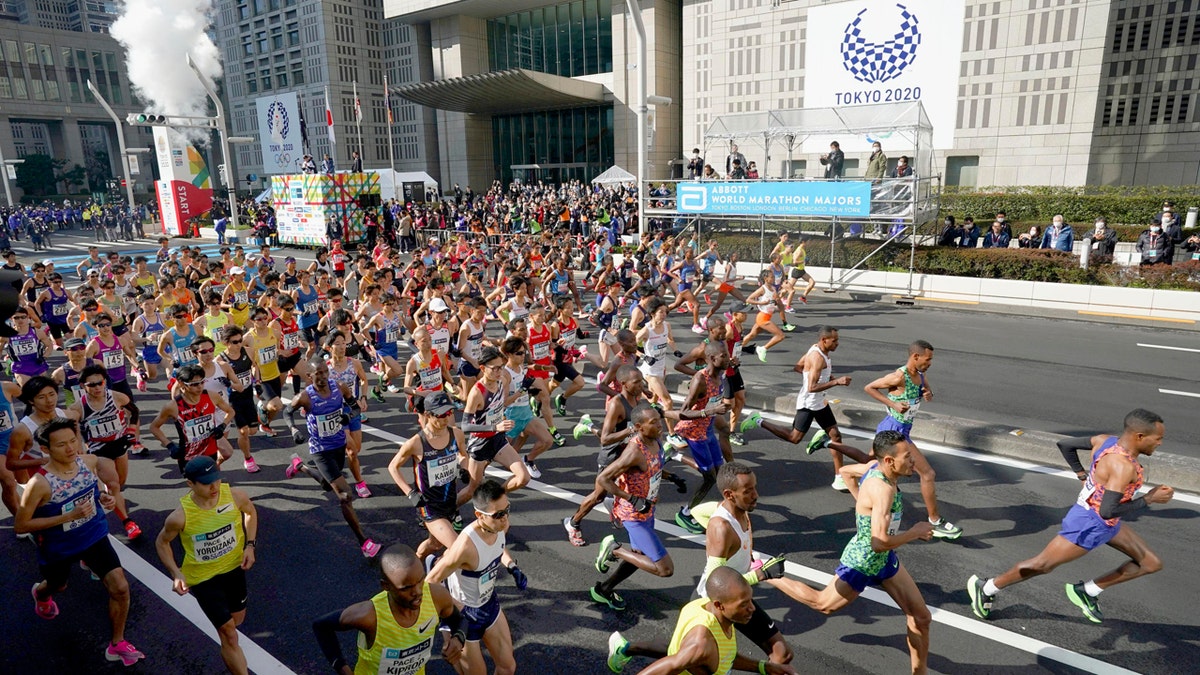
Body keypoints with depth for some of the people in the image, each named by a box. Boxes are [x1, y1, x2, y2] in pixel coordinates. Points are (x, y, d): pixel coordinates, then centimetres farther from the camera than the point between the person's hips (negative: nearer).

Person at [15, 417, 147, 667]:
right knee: (57, 586, 29)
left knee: (120, 587, -9)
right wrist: (69, 516, -31)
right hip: (59, 548, -2)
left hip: (95, 537, 2)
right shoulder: (39, 484, -31)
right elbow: (20, 526, -22)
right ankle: (40, 593, 69)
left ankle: (117, 644, 11)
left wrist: (102, 497, -12)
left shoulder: (90, 461, -16)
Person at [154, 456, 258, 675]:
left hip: (234, 567, 4)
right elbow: (162, 543, -8)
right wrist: (176, 574, -19)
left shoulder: (235, 496, -23)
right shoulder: (180, 516, -30)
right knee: (228, 632, -3)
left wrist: (250, 545, -8)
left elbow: (250, 512, 1)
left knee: (237, 619, 25)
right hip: (203, 577, -4)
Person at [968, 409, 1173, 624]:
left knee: (1151, 564, 14)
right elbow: (1107, 511, -34)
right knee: (1042, 565, 4)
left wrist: (1083, 475, 11)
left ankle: (1087, 591, 19)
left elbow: (1065, 445, 6)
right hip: (1088, 525, -9)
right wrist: (1149, 499, -25)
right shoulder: (1123, 466, -31)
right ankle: (986, 588, 19)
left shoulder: (1107, 441, -6)